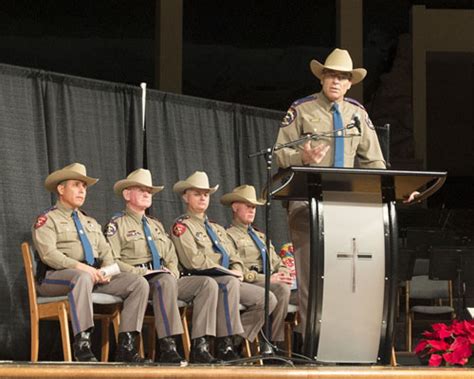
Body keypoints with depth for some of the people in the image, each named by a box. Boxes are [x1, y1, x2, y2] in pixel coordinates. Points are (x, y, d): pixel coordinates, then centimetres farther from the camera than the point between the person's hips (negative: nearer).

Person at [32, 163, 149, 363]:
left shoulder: (91, 222, 29)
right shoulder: (47, 219, 5)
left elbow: (105, 251, 18)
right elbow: (48, 253, -11)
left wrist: (106, 268, -6)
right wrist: (79, 266, -23)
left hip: (95, 275, 7)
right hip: (55, 277, -7)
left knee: (139, 283, -15)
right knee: (83, 278, -43)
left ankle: (126, 345, -20)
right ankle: (82, 344, -43)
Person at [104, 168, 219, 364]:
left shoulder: (156, 225, 30)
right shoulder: (117, 224, 6)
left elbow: (172, 258, 25)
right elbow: (111, 261, -7)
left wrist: (172, 272, 1)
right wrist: (140, 272, -16)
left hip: (166, 279, 7)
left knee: (208, 284, -18)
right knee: (166, 282, -41)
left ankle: (200, 347, -29)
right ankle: (167, 347, -44)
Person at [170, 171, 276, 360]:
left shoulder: (217, 229, 28)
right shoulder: (182, 226, 2)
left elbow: (234, 258, 23)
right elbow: (194, 261, -11)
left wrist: (237, 271, -1)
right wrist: (228, 272, -11)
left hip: (229, 280, 8)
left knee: (267, 299, -10)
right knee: (229, 283, -40)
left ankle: (235, 342, -10)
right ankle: (225, 344, -38)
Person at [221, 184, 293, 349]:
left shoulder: (260, 235, 33)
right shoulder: (229, 235, 6)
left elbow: (278, 263, 27)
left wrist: (283, 274, 1)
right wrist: (267, 279, -16)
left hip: (272, 282, 7)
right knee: (282, 290, -36)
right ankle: (276, 342, -32)